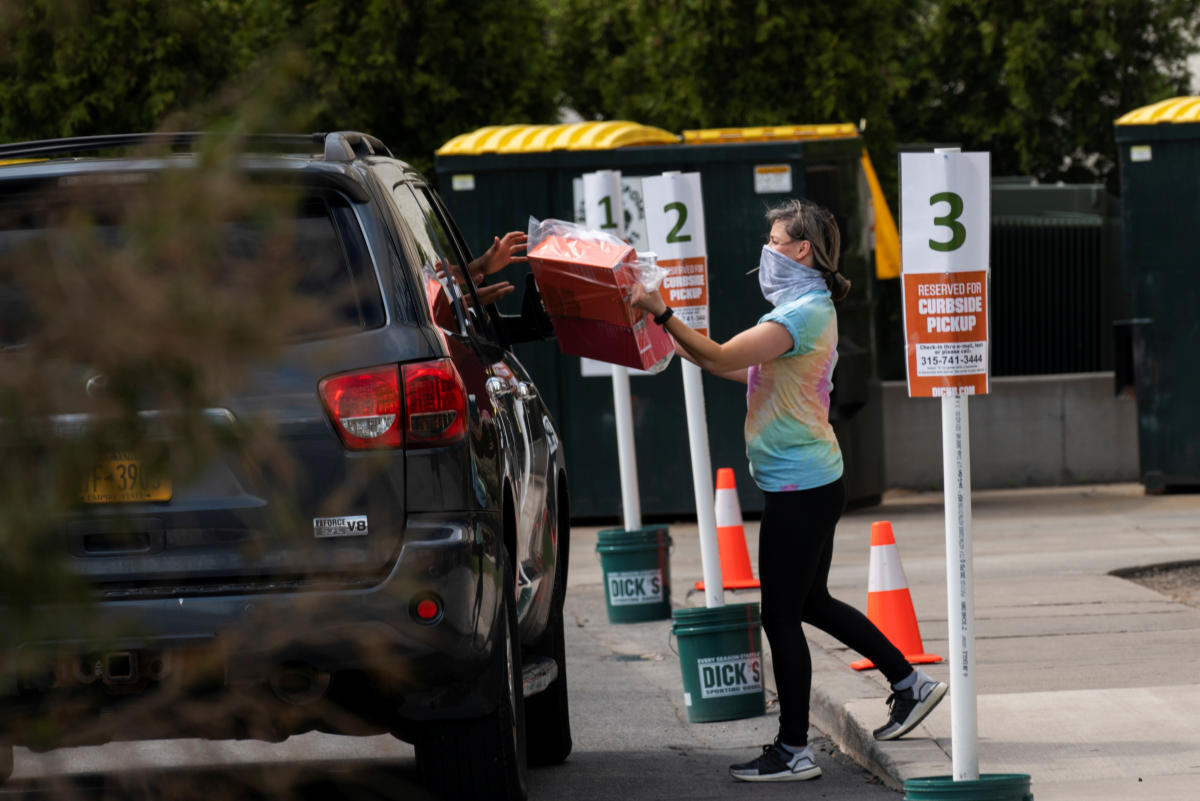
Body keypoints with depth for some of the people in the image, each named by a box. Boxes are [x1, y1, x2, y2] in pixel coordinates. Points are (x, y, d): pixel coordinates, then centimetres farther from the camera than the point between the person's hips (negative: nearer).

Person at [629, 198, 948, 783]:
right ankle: (910, 684, 28)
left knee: (781, 615, -4)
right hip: (811, 480, 10)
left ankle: (793, 751, 1)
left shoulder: (804, 313, -19)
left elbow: (721, 358, -25)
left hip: (799, 487, -10)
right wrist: (675, 337, 16)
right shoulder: (808, 309, 14)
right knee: (810, 603, 21)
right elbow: (748, 372, 19)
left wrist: (660, 312, -20)